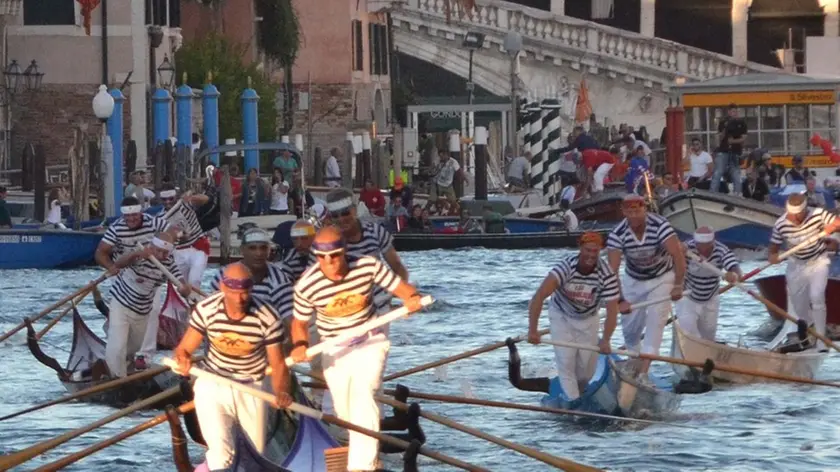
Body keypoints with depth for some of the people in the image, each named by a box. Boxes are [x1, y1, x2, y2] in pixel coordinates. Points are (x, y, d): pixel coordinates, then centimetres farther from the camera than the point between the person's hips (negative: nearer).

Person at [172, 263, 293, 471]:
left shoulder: (268, 317, -22)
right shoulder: (206, 310, -19)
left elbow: (277, 364, -16)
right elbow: (183, 349, -13)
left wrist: (282, 392, -36)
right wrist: (183, 360, -38)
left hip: (253, 389, 1)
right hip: (213, 385, -1)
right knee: (222, 455, -16)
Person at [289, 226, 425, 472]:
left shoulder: (368, 266, -20)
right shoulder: (306, 285, -19)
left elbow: (401, 287, -12)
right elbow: (300, 323, -4)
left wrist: (412, 298, -36)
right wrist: (300, 345, -24)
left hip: (370, 342, -2)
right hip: (335, 351, 2)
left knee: (362, 395, -23)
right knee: (346, 413, 10)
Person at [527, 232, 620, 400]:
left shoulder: (607, 274, -29)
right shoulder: (566, 267, -34)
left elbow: (612, 310, -29)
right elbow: (538, 297, -41)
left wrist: (605, 340, -39)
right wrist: (532, 330, -47)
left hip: (588, 319, 2)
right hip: (562, 317, -2)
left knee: (587, 367, 3)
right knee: (566, 362, -11)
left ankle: (578, 392, 31)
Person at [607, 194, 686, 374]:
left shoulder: (660, 226, -29)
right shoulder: (617, 234, -24)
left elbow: (678, 256, -28)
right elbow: (612, 270, -25)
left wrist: (678, 287, -25)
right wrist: (619, 301, -31)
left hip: (661, 278, -2)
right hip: (634, 281, 2)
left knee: (655, 320, -15)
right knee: (630, 326, 6)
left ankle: (644, 369, -17)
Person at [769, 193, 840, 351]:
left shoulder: (818, 215, -26)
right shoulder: (781, 224, -21)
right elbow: (773, 247, -11)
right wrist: (772, 257, -33)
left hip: (818, 262, -3)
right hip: (796, 265, 3)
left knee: (816, 296, -21)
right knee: (799, 305, 11)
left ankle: (821, 341, -11)